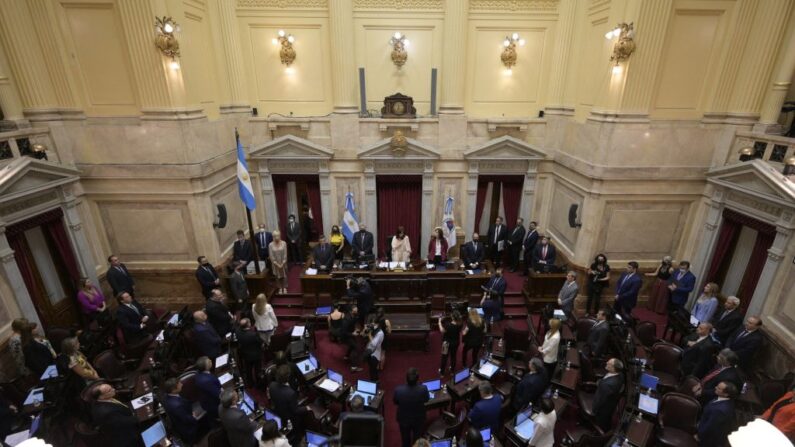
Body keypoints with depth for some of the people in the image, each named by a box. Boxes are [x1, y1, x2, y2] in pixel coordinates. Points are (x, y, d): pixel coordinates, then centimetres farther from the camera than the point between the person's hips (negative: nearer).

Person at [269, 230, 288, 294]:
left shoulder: (284, 243, -12)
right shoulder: (270, 245, -12)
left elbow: (285, 254, -10)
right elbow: (271, 256, -10)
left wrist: (282, 264, -13)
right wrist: (277, 264, -12)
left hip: (283, 263, 0)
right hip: (275, 264, 0)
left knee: (284, 275, 13)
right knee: (277, 276, 14)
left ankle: (285, 288, 30)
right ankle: (280, 288, 30)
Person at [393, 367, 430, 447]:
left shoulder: (398, 390, -33)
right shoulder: (423, 389, -34)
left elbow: (395, 402, -11)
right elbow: (426, 400, -10)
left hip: (404, 419, 0)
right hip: (419, 419, 0)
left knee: (405, 440, 28)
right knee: (417, 440, 29)